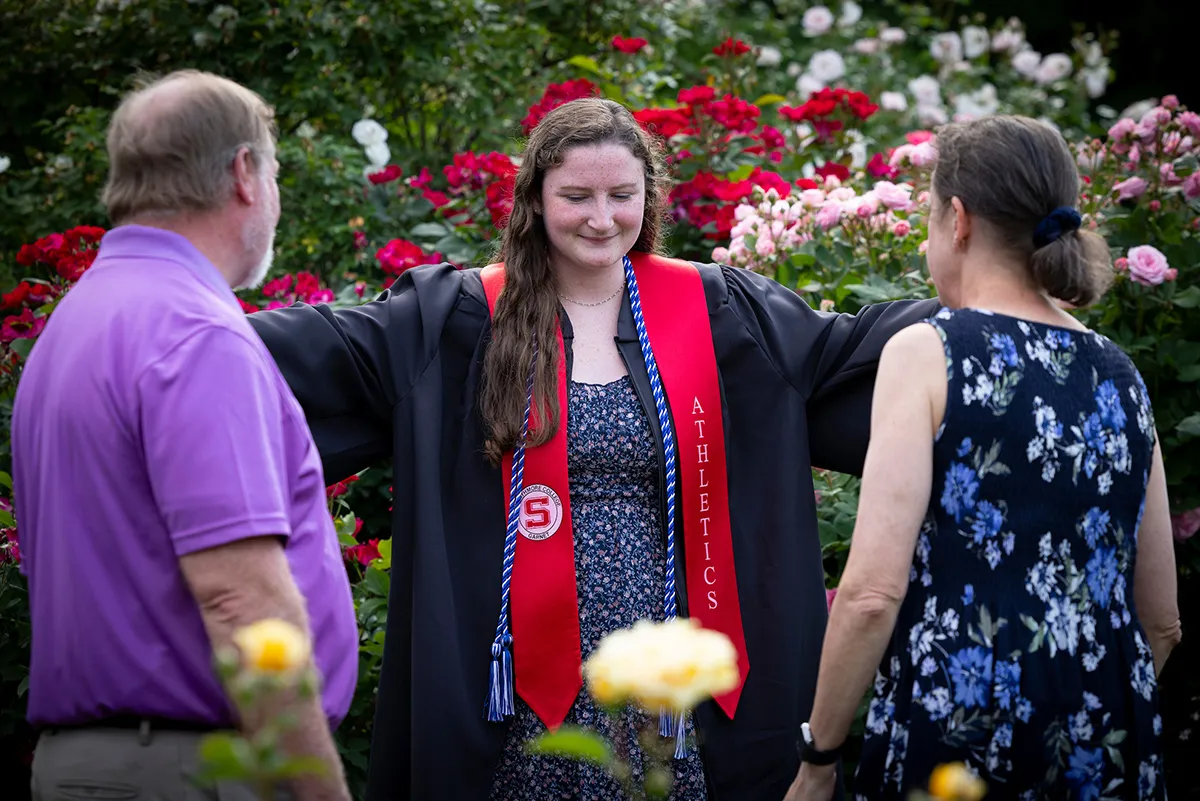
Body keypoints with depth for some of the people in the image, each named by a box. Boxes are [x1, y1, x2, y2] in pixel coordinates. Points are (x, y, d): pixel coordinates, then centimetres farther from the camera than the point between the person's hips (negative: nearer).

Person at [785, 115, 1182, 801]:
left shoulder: (926, 352, -6)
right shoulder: (1121, 376, 10)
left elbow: (873, 593, -14)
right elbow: (1161, 621, 15)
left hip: (957, 728, -5)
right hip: (1112, 744, 6)